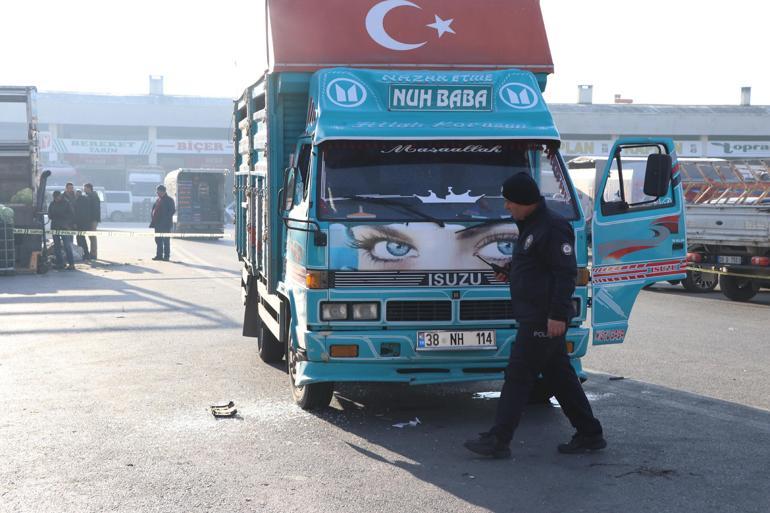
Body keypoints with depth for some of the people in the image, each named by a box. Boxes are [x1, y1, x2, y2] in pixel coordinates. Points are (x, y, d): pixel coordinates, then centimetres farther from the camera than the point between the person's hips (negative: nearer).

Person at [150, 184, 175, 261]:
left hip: (166, 224, -8)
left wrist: (166, 219, -16)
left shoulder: (169, 200, -6)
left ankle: (166, 255, -2)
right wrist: (153, 222, 8)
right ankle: (159, 255, 14)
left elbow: (172, 211, -11)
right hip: (158, 224, 8)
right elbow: (154, 210, 19)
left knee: (166, 240, -5)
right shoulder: (158, 200, 16)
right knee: (158, 240, 9)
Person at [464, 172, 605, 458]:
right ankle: (589, 434, 20)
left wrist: (558, 314, -24)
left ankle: (498, 440, -3)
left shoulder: (552, 227, -15)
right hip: (534, 317, 10)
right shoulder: (531, 226, 17)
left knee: (519, 375, -7)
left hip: (542, 319, -10)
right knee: (559, 375, 13)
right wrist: (511, 272, 12)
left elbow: (566, 272, -20)